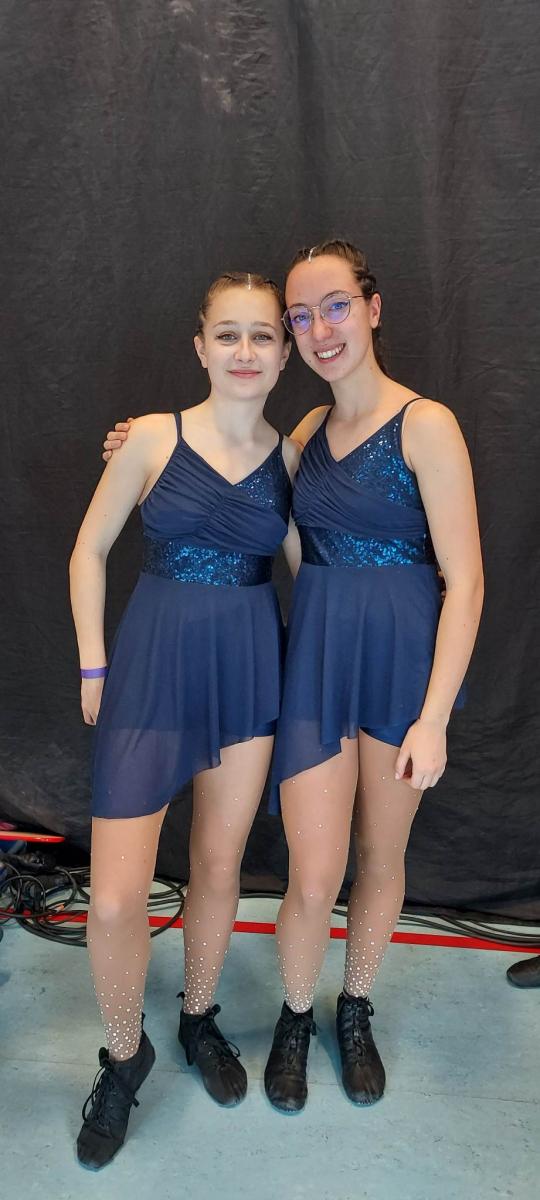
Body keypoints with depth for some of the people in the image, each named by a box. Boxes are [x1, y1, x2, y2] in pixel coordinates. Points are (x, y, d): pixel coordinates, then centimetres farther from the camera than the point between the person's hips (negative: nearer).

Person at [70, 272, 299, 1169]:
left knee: (220, 865, 15)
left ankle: (200, 1020, 41)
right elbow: (90, 551, 1)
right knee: (116, 896, -4)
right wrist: (94, 666, -2)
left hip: (251, 666, 3)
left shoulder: (288, 456, 3)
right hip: (154, 664, -2)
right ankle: (124, 1057, 25)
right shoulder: (153, 436, -5)